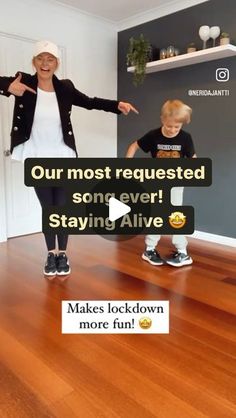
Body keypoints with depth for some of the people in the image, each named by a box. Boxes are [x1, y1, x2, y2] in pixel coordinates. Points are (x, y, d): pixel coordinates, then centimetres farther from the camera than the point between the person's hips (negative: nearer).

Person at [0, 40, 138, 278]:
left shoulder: (65, 88, -1)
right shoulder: (24, 83, -4)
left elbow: (90, 102, 9)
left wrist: (118, 105, -2)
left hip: (63, 159, 0)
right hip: (37, 160, 0)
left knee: (62, 207, 5)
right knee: (47, 208, 9)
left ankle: (63, 254, 20)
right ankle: (51, 254, 23)